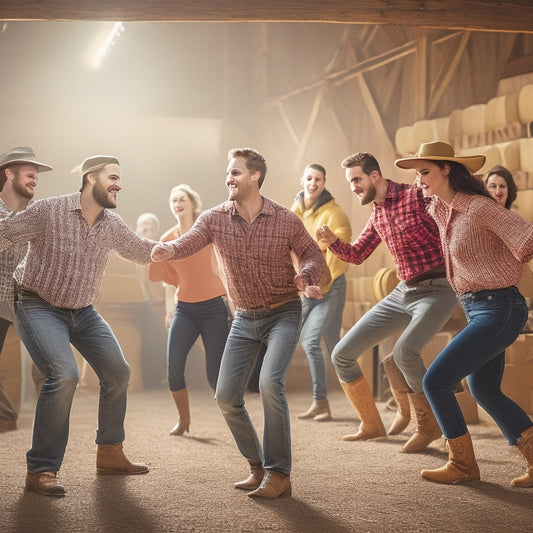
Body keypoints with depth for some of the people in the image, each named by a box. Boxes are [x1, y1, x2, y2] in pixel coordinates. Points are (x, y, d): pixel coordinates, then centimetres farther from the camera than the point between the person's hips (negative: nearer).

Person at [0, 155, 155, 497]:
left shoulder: (112, 225, 1)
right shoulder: (50, 211, -17)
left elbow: (141, 250, 17)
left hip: (82, 311, 7)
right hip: (38, 306, -7)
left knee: (118, 372, 5)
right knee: (64, 374, -25)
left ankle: (109, 453, 24)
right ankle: (41, 469, -15)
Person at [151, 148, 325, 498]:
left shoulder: (286, 220, -10)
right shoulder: (215, 219, -5)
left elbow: (313, 255, 0)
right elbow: (188, 242, -20)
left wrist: (305, 275, -23)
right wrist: (169, 250, -44)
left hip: (283, 314, -4)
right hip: (245, 318, 4)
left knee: (270, 383, -25)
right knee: (226, 396, -1)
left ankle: (279, 474, -13)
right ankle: (258, 467, 20)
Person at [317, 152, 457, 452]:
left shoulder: (416, 196, -11)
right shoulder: (377, 215, 13)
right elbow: (356, 255, 21)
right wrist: (332, 240, 3)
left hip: (437, 291, -8)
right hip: (403, 293, 8)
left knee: (404, 352, -34)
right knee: (342, 355, 3)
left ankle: (430, 426, -10)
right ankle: (372, 425, 20)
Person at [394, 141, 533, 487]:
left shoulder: (479, 208, -19)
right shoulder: (439, 210, 7)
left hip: (498, 310, -10)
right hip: (477, 310, 10)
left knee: (435, 380, -9)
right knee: (484, 390, 17)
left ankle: (463, 465, 4)